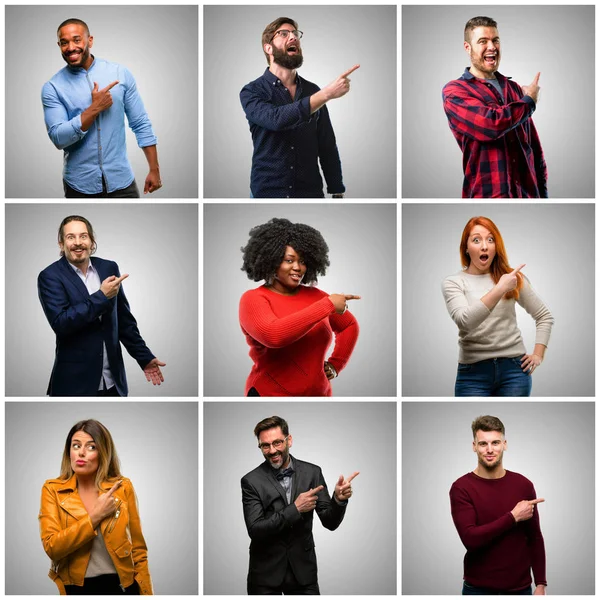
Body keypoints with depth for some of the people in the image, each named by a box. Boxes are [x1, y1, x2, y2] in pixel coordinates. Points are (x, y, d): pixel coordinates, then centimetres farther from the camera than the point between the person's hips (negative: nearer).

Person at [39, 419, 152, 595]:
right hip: (75, 588, -1)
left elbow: (138, 549, 3)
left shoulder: (122, 488, -1)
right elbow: (52, 547, -14)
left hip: (120, 586, 1)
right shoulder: (53, 490, -3)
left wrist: (146, 594, -2)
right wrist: (95, 516, -17)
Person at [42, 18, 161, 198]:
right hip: (79, 185, 0)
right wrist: (95, 108, -18)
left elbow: (141, 124, 3)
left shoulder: (120, 73, 0)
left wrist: (154, 170, 1)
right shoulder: (52, 88, -4)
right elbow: (58, 138, -12)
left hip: (121, 181, 1)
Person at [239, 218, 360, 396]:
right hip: (270, 394, -4)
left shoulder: (314, 296, 6)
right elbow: (273, 335, -27)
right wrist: (327, 306, -23)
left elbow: (349, 325, 21)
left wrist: (335, 364, 6)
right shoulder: (253, 299, -8)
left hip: (318, 393, 4)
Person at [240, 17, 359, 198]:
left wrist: (338, 193, 3)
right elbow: (276, 119, -24)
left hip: (311, 192, 3)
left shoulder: (313, 92, 6)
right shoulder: (251, 92, -4)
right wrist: (327, 94, -27)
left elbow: (327, 147, 9)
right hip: (267, 191, -3)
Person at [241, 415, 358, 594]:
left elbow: (330, 522, 0)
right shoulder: (251, 481, -8)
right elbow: (255, 530, -16)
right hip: (266, 573, -2)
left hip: (303, 570, 2)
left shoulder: (312, 472, -1)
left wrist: (339, 499, -21)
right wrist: (295, 509, -22)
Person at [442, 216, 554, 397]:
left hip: (514, 368, 2)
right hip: (473, 372, -2)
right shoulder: (453, 283, 0)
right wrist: (500, 289, -22)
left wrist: (538, 355, 8)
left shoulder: (512, 277, 8)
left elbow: (544, 316, 17)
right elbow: (465, 321, -18)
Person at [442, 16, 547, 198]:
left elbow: (534, 148, 16)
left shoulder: (514, 89, 14)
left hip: (528, 193, 5)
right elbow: (490, 124, -21)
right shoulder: (454, 91, -4)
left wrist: (542, 192, 10)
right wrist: (529, 101, -5)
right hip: (488, 194, -5)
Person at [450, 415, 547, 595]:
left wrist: (541, 584, 0)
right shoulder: (462, 488, -8)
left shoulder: (523, 485, 2)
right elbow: (470, 538, -19)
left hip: (520, 588, 3)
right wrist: (513, 517, -16)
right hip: (478, 589, -3)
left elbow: (535, 538, 6)